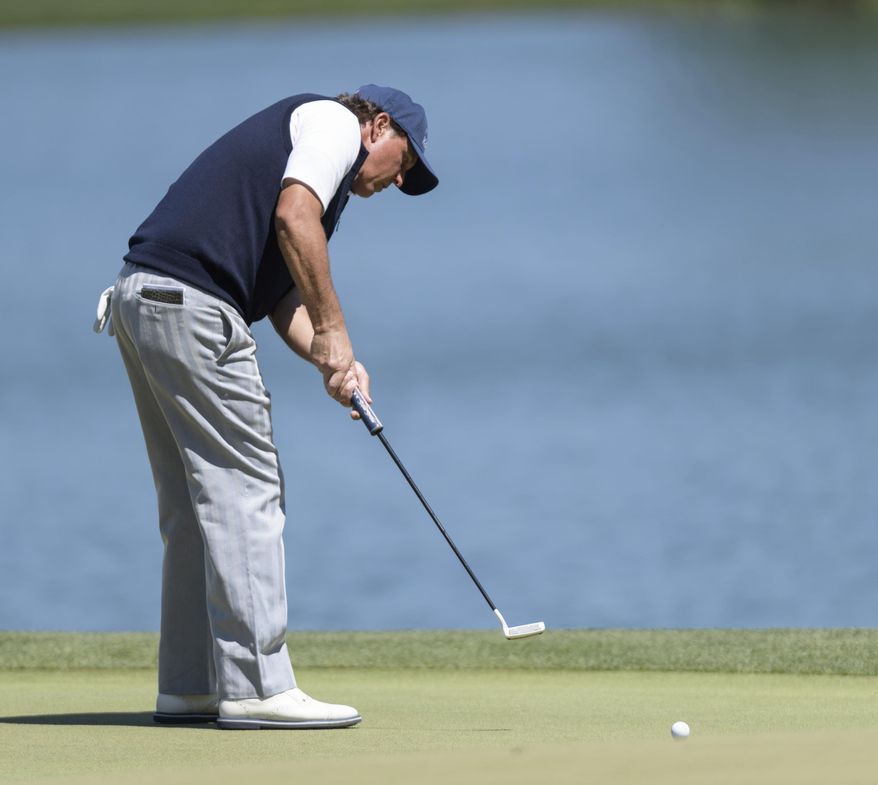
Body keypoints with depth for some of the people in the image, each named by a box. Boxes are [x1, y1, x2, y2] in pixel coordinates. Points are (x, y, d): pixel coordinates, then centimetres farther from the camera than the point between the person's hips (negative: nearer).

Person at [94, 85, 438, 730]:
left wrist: (333, 359, 4)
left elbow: (286, 301, 22)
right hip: (190, 296, -10)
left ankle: (190, 687, 15)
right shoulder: (335, 122, 5)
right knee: (244, 491, -8)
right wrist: (332, 328, -10)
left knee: (195, 503, 13)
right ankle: (257, 687, -8)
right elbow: (294, 218, -14)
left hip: (142, 298, 10)